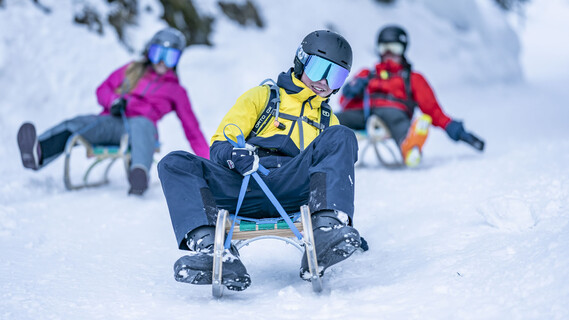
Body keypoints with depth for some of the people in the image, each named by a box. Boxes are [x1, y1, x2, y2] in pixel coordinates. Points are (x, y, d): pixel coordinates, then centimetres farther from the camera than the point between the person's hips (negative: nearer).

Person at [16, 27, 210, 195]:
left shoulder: (176, 91, 25)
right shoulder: (132, 70, 30)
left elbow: (192, 128, 24)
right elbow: (103, 89, 23)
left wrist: (206, 163, 17)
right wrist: (114, 100, -1)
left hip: (141, 125, -2)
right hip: (110, 123, 2)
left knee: (141, 124, -40)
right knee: (77, 124, -31)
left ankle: (140, 175, -70)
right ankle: (37, 154, -61)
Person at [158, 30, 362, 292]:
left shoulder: (328, 120, 33)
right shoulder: (262, 97, 24)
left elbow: (334, 169, 33)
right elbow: (219, 144, 14)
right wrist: (235, 155, -11)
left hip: (292, 188, 1)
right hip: (243, 191, -1)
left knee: (341, 137, -22)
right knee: (175, 164, -25)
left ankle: (327, 230, -40)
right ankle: (212, 246, -47)